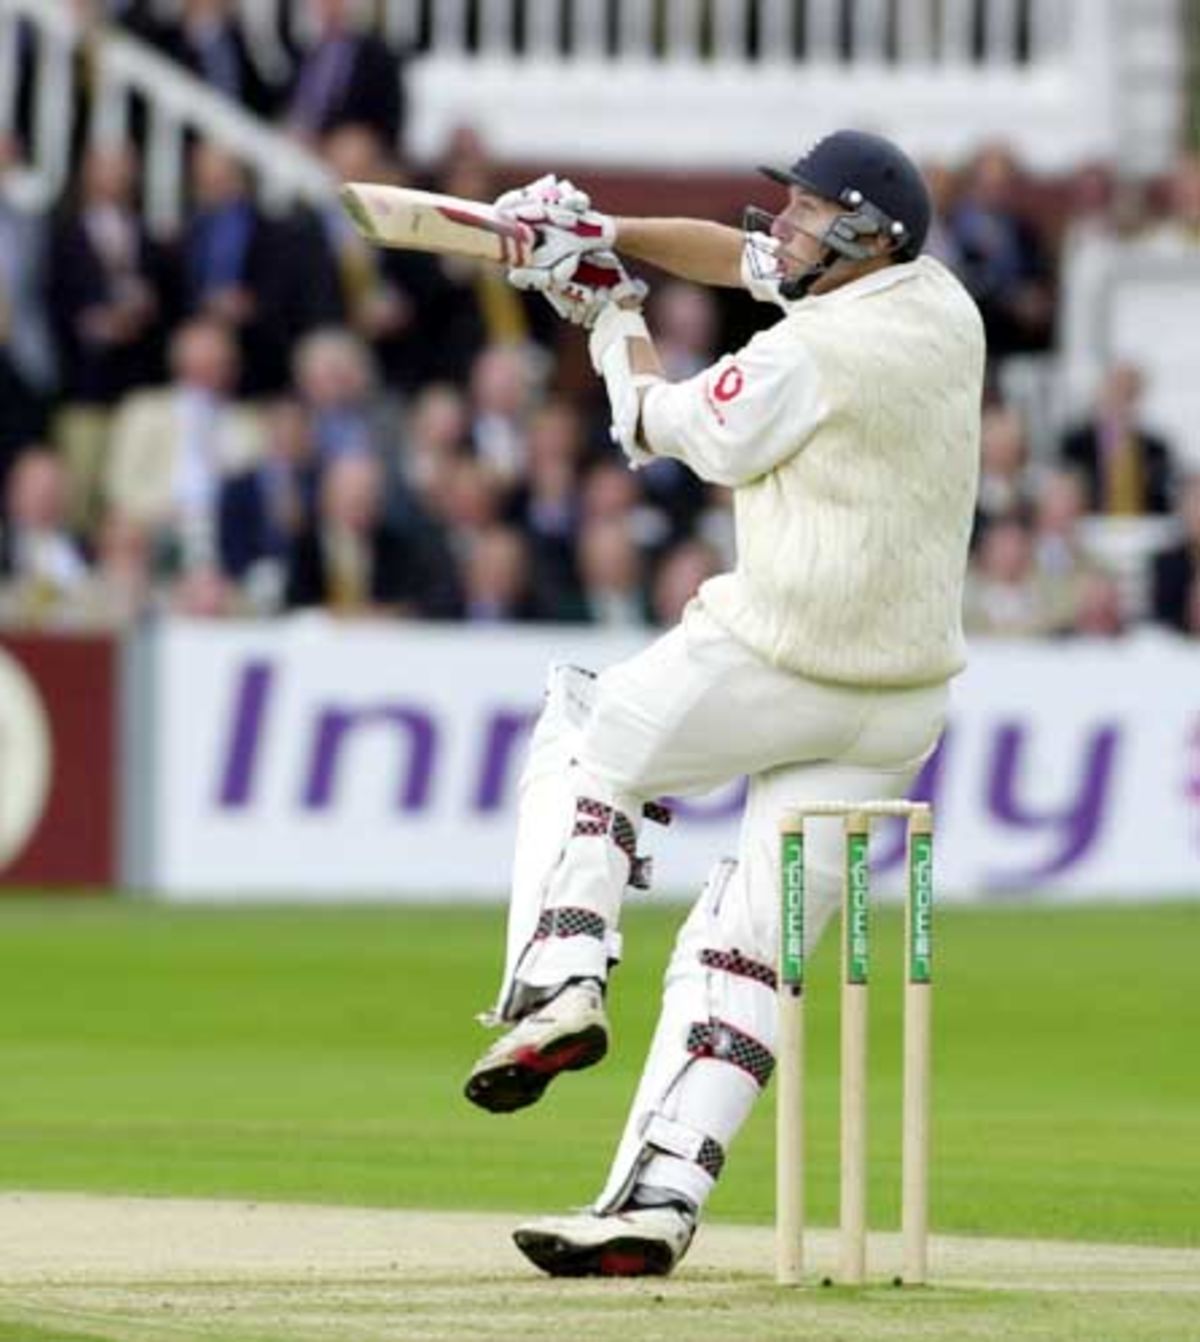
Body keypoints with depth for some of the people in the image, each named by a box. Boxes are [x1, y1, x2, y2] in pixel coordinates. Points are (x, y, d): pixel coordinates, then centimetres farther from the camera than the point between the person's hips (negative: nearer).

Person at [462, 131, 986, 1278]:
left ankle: (559, 973, 2)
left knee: (586, 742, 20)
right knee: (745, 953, 7)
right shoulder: (941, 306, 8)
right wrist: (610, 234, 15)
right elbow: (752, 259, 20)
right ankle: (656, 1204, -1)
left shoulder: (814, 353, -15)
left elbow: (660, 428, 1)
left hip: (776, 665, -8)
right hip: (905, 702, 8)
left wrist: (610, 313, 17)